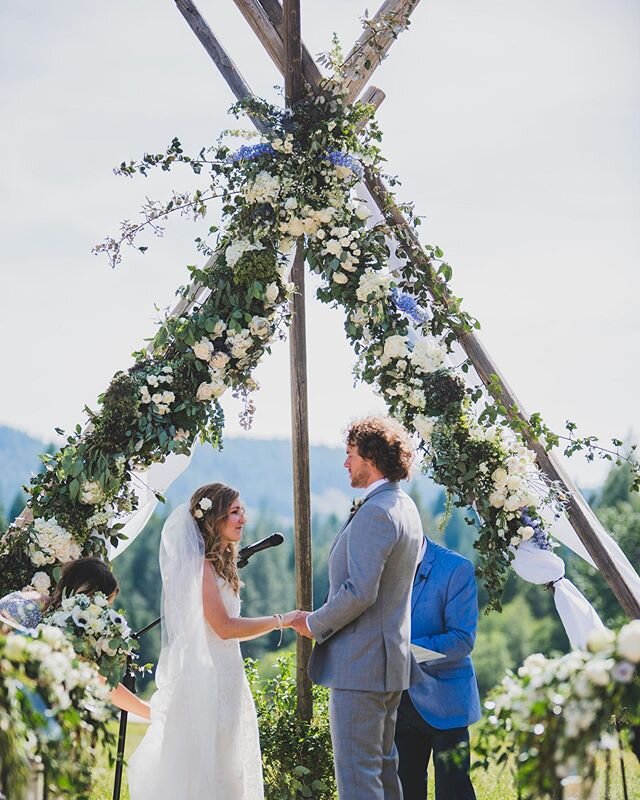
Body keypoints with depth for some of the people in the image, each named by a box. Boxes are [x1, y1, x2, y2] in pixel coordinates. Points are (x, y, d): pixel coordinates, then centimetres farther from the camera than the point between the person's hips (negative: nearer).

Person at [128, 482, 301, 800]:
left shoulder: (220, 564, 15)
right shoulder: (201, 565, -13)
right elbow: (225, 627, -17)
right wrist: (280, 621, -10)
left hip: (224, 679, 10)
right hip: (206, 677, -9)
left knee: (227, 768, 10)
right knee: (204, 765, -6)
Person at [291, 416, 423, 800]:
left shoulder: (374, 513, -18)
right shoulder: (407, 508, 13)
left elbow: (360, 592, -25)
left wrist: (315, 624, -10)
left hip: (359, 664, -10)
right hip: (392, 661, 10)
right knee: (383, 764, 18)